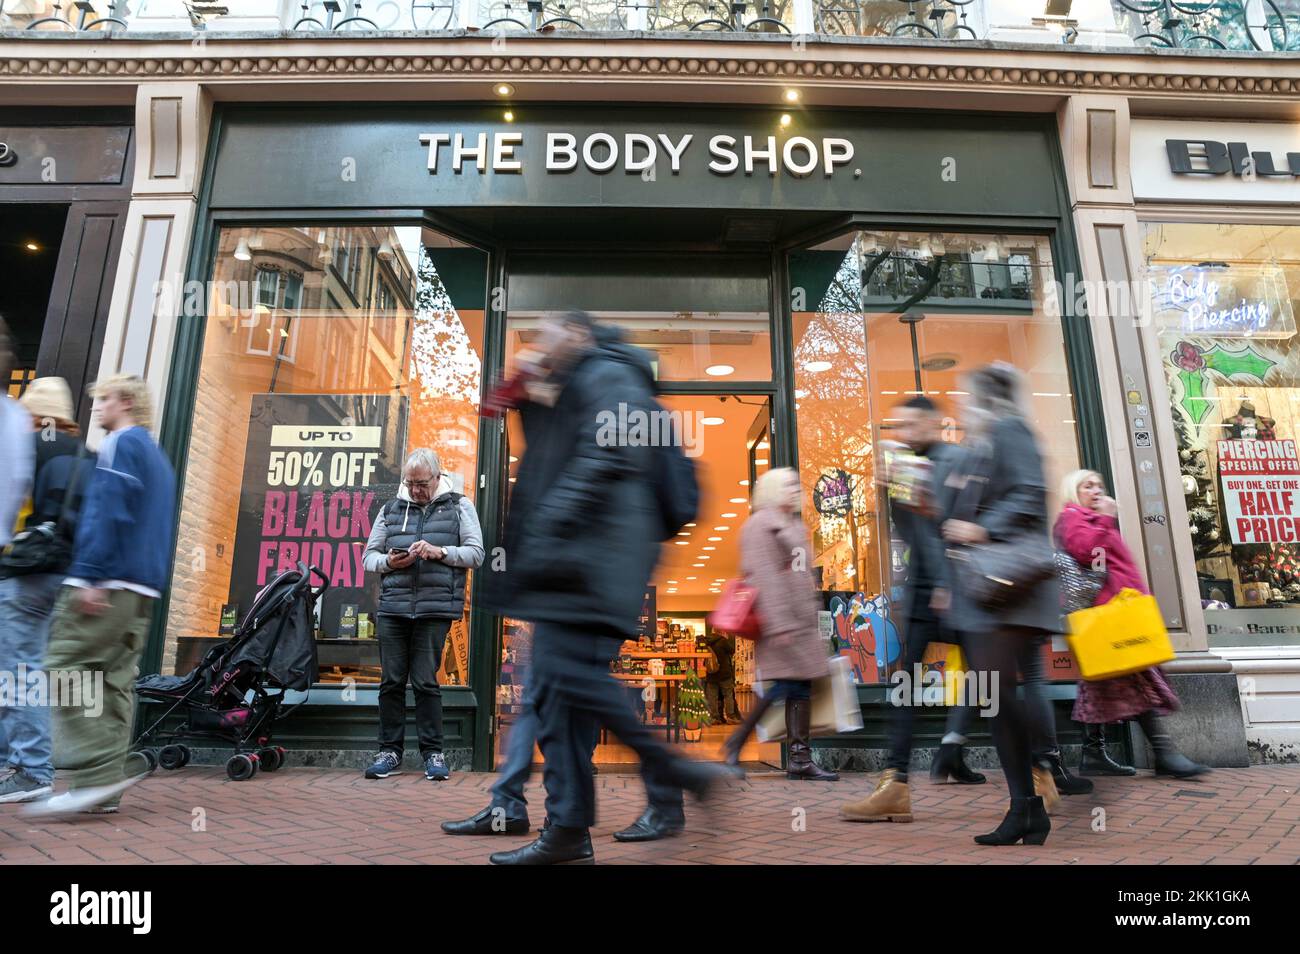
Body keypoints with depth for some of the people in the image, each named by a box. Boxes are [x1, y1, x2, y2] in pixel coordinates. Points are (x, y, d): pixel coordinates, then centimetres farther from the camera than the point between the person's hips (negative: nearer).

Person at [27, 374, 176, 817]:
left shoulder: (121, 444, -5)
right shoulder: (159, 457, 24)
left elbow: (108, 512, -17)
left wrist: (89, 576, -21)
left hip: (106, 582, -9)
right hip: (144, 588, 9)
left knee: (66, 670, -8)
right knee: (116, 680, 7)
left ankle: (94, 775, -14)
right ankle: (103, 788, 8)